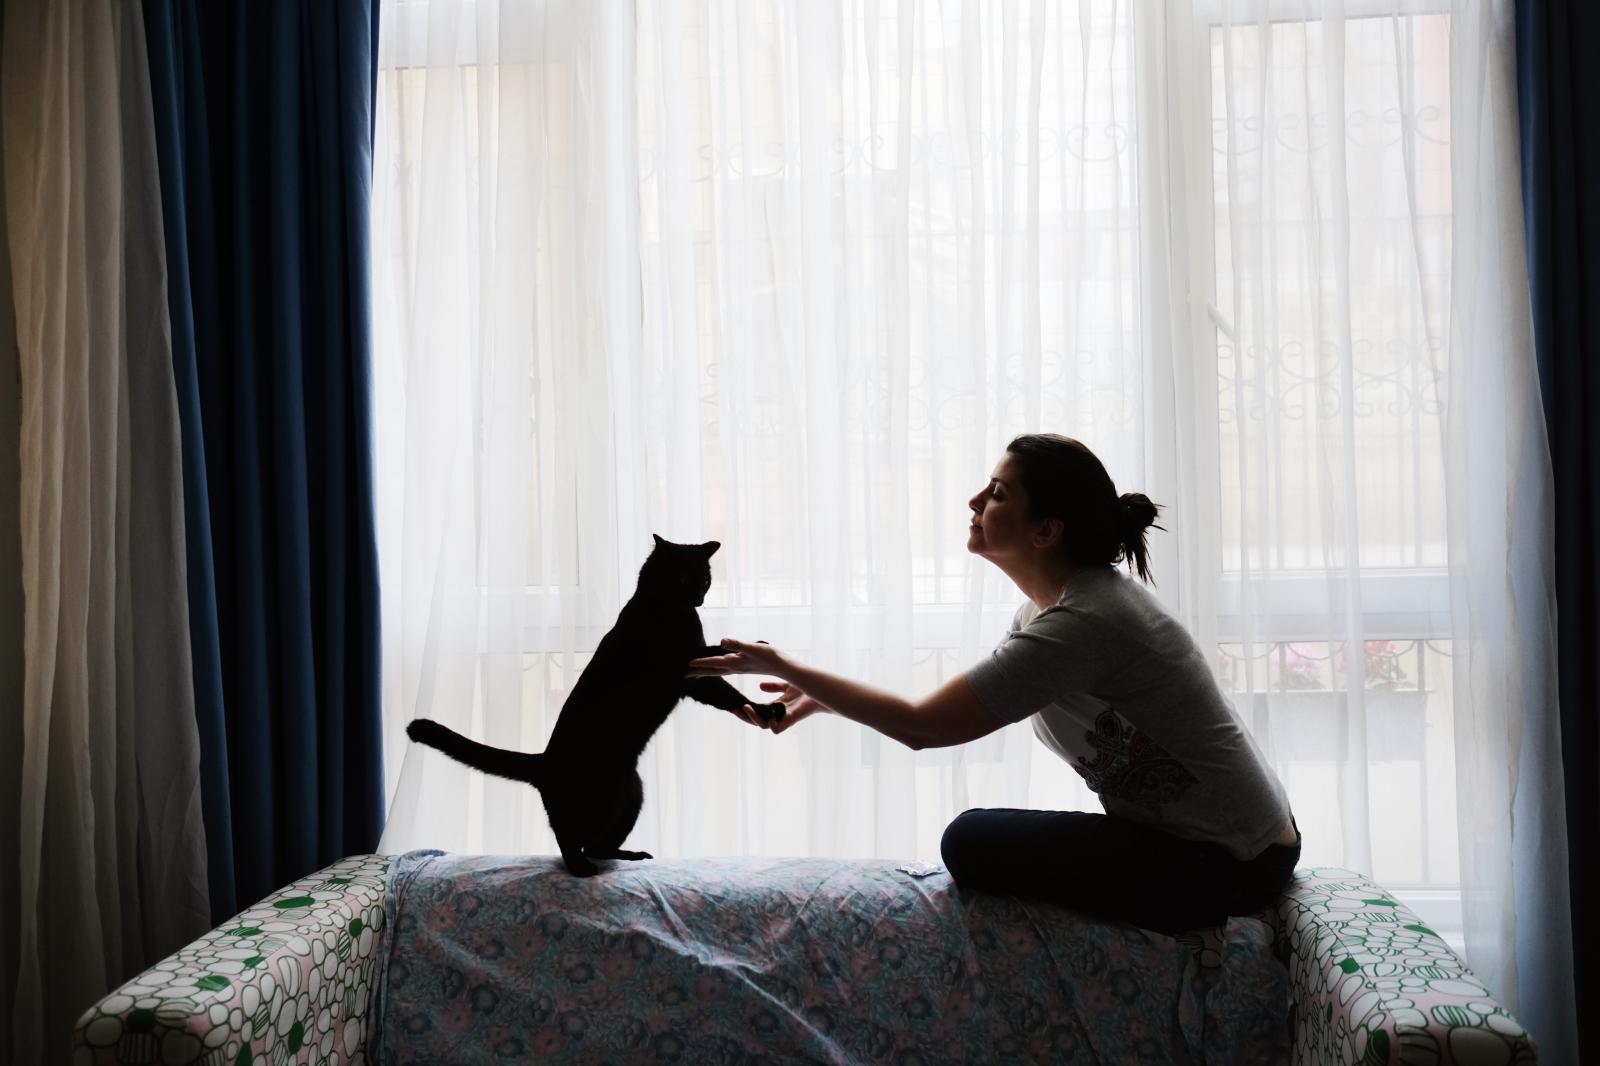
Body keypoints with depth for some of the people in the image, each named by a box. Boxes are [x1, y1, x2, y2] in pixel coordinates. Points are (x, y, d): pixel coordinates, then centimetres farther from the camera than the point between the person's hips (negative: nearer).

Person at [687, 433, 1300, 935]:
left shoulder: (1079, 622, -27)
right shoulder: (1054, 601, 3)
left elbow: (921, 726, -23)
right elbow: (962, 703, 12)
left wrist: (783, 667, -14)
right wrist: (821, 698, 8)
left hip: (1224, 864, -9)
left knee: (971, 844, -13)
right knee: (981, 837, 12)